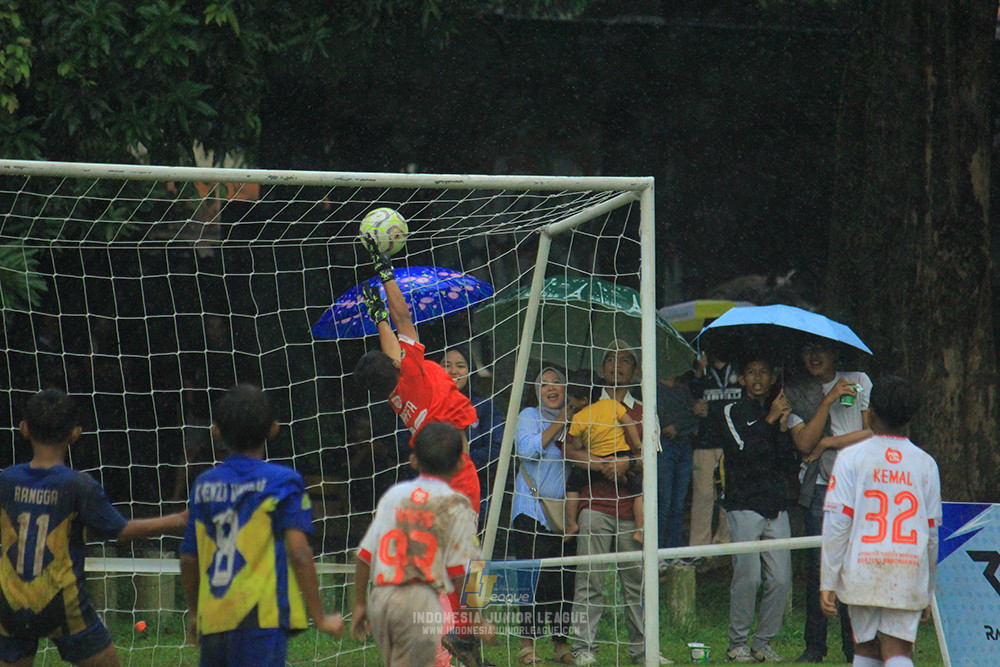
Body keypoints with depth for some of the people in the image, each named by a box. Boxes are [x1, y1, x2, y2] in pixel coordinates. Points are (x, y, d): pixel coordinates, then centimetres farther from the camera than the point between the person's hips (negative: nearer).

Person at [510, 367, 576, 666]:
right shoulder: (529, 416, 1)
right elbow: (527, 449, -16)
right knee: (535, 577, -10)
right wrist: (559, 425, -13)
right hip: (533, 509, -4)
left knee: (565, 579, 2)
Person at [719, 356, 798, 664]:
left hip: (776, 507, 5)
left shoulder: (775, 412, 18)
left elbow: (785, 461, 10)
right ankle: (737, 644, 0)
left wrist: (783, 428, -4)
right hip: (744, 505, -5)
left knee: (780, 578, -2)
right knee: (747, 577, -11)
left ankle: (763, 642, 9)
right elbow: (743, 451, -12)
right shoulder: (734, 412, 4)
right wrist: (770, 420, -12)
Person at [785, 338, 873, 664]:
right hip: (819, 488, 1)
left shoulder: (858, 381, 9)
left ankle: (855, 645, 1)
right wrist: (829, 400, -11)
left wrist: (828, 442, -3)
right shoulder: (796, 394, 9)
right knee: (818, 567, -4)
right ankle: (814, 645, 3)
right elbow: (804, 442, -5)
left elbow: (875, 431, 1)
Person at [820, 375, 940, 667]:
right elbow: (932, 533, 10)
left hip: (862, 573, -1)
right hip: (909, 576, 1)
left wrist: (827, 582, -1)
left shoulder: (851, 458, 0)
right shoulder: (925, 464, 7)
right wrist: (928, 592, 18)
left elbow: (836, 523, -4)